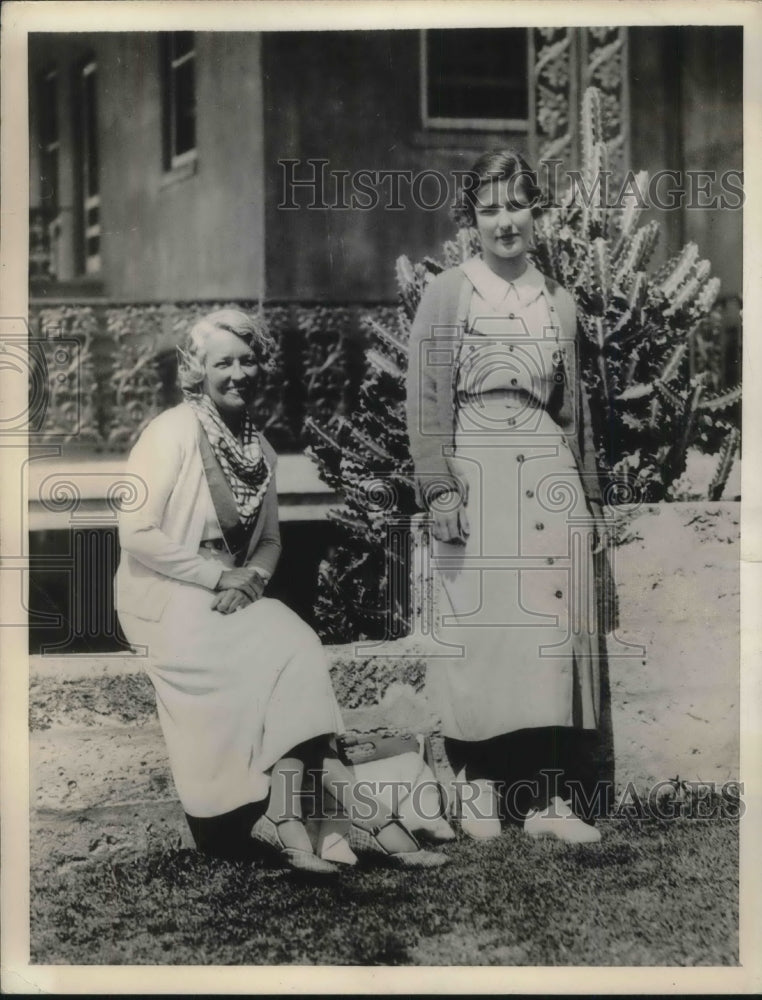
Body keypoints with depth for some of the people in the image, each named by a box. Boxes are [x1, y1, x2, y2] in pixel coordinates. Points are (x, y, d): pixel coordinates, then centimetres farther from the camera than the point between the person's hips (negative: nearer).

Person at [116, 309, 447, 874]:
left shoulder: (259, 446, 10)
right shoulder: (173, 432, -9)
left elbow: (269, 539, 17)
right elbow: (136, 534, -15)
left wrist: (254, 577, -5)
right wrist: (219, 577, -18)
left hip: (234, 597, 6)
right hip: (168, 601, -6)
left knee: (295, 650, -22)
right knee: (289, 652, -24)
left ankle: (288, 820, -22)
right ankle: (359, 815, -20)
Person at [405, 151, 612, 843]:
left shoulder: (559, 303, 15)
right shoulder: (447, 295, 3)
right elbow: (427, 400, -3)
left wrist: (590, 500, 17)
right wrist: (439, 489, -13)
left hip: (551, 475, 4)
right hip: (477, 474, -4)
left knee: (555, 628, 0)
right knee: (480, 626, -3)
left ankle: (549, 795, 5)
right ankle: (479, 791, 7)